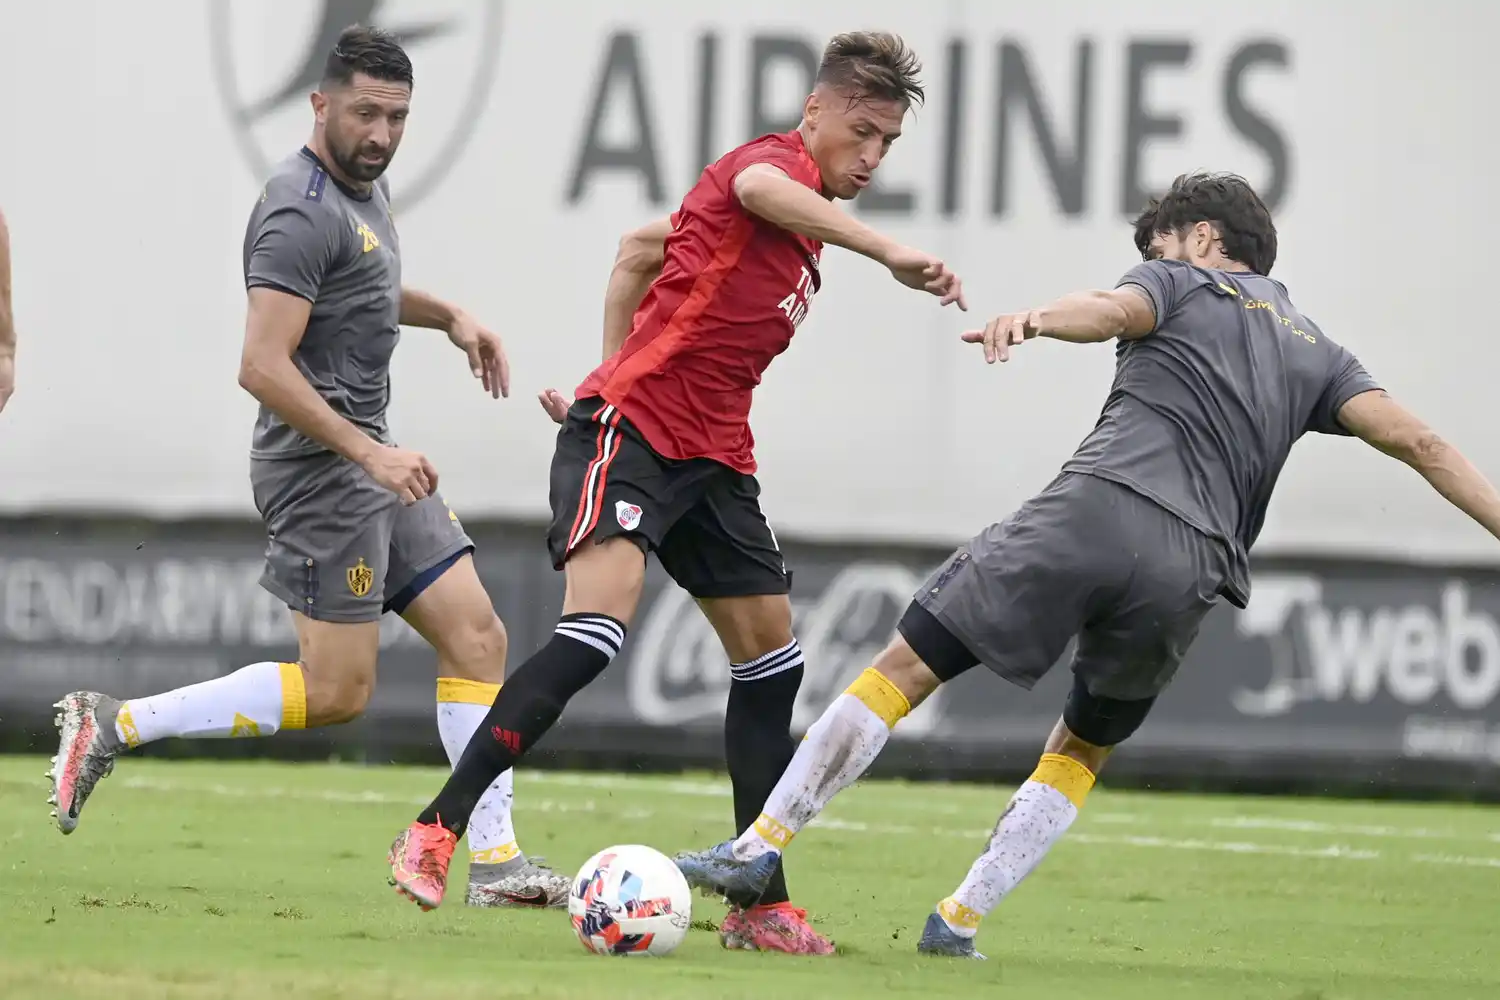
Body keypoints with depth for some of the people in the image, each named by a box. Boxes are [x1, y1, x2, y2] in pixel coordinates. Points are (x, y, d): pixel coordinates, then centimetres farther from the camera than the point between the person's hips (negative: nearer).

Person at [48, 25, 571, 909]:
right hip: (321, 464, -10)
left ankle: (496, 860, 4)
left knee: (477, 638, 3)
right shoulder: (304, 213, -19)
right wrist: (370, 455, -26)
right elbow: (263, 367, -26)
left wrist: (448, 317, 20)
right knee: (336, 690, -8)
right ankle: (114, 725, -1)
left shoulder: (367, 187, 12)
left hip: (373, 456, 10)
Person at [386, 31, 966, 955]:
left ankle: (762, 906, 11)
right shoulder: (777, 162, -9)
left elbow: (641, 249, 28)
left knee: (772, 652, 7)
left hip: (713, 458, 10)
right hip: (630, 429, -10)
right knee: (598, 626, -24)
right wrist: (889, 253, -48)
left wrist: (619, 373, 22)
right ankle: (437, 833, -20)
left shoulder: (806, 227, 18)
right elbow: (756, 188, -38)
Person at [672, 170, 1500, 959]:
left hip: (1095, 510, -4)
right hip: (1192, 566, 4)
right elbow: (1416, 442, 19)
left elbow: (1115, 310, -6)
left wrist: (1034, 319, -26)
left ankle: (761, 846, -7)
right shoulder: (1315, 352, 29)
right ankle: (959, 921, 12)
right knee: (1083, 749, 23)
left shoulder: (1181, 283, 18)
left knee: (906, 666, -1)